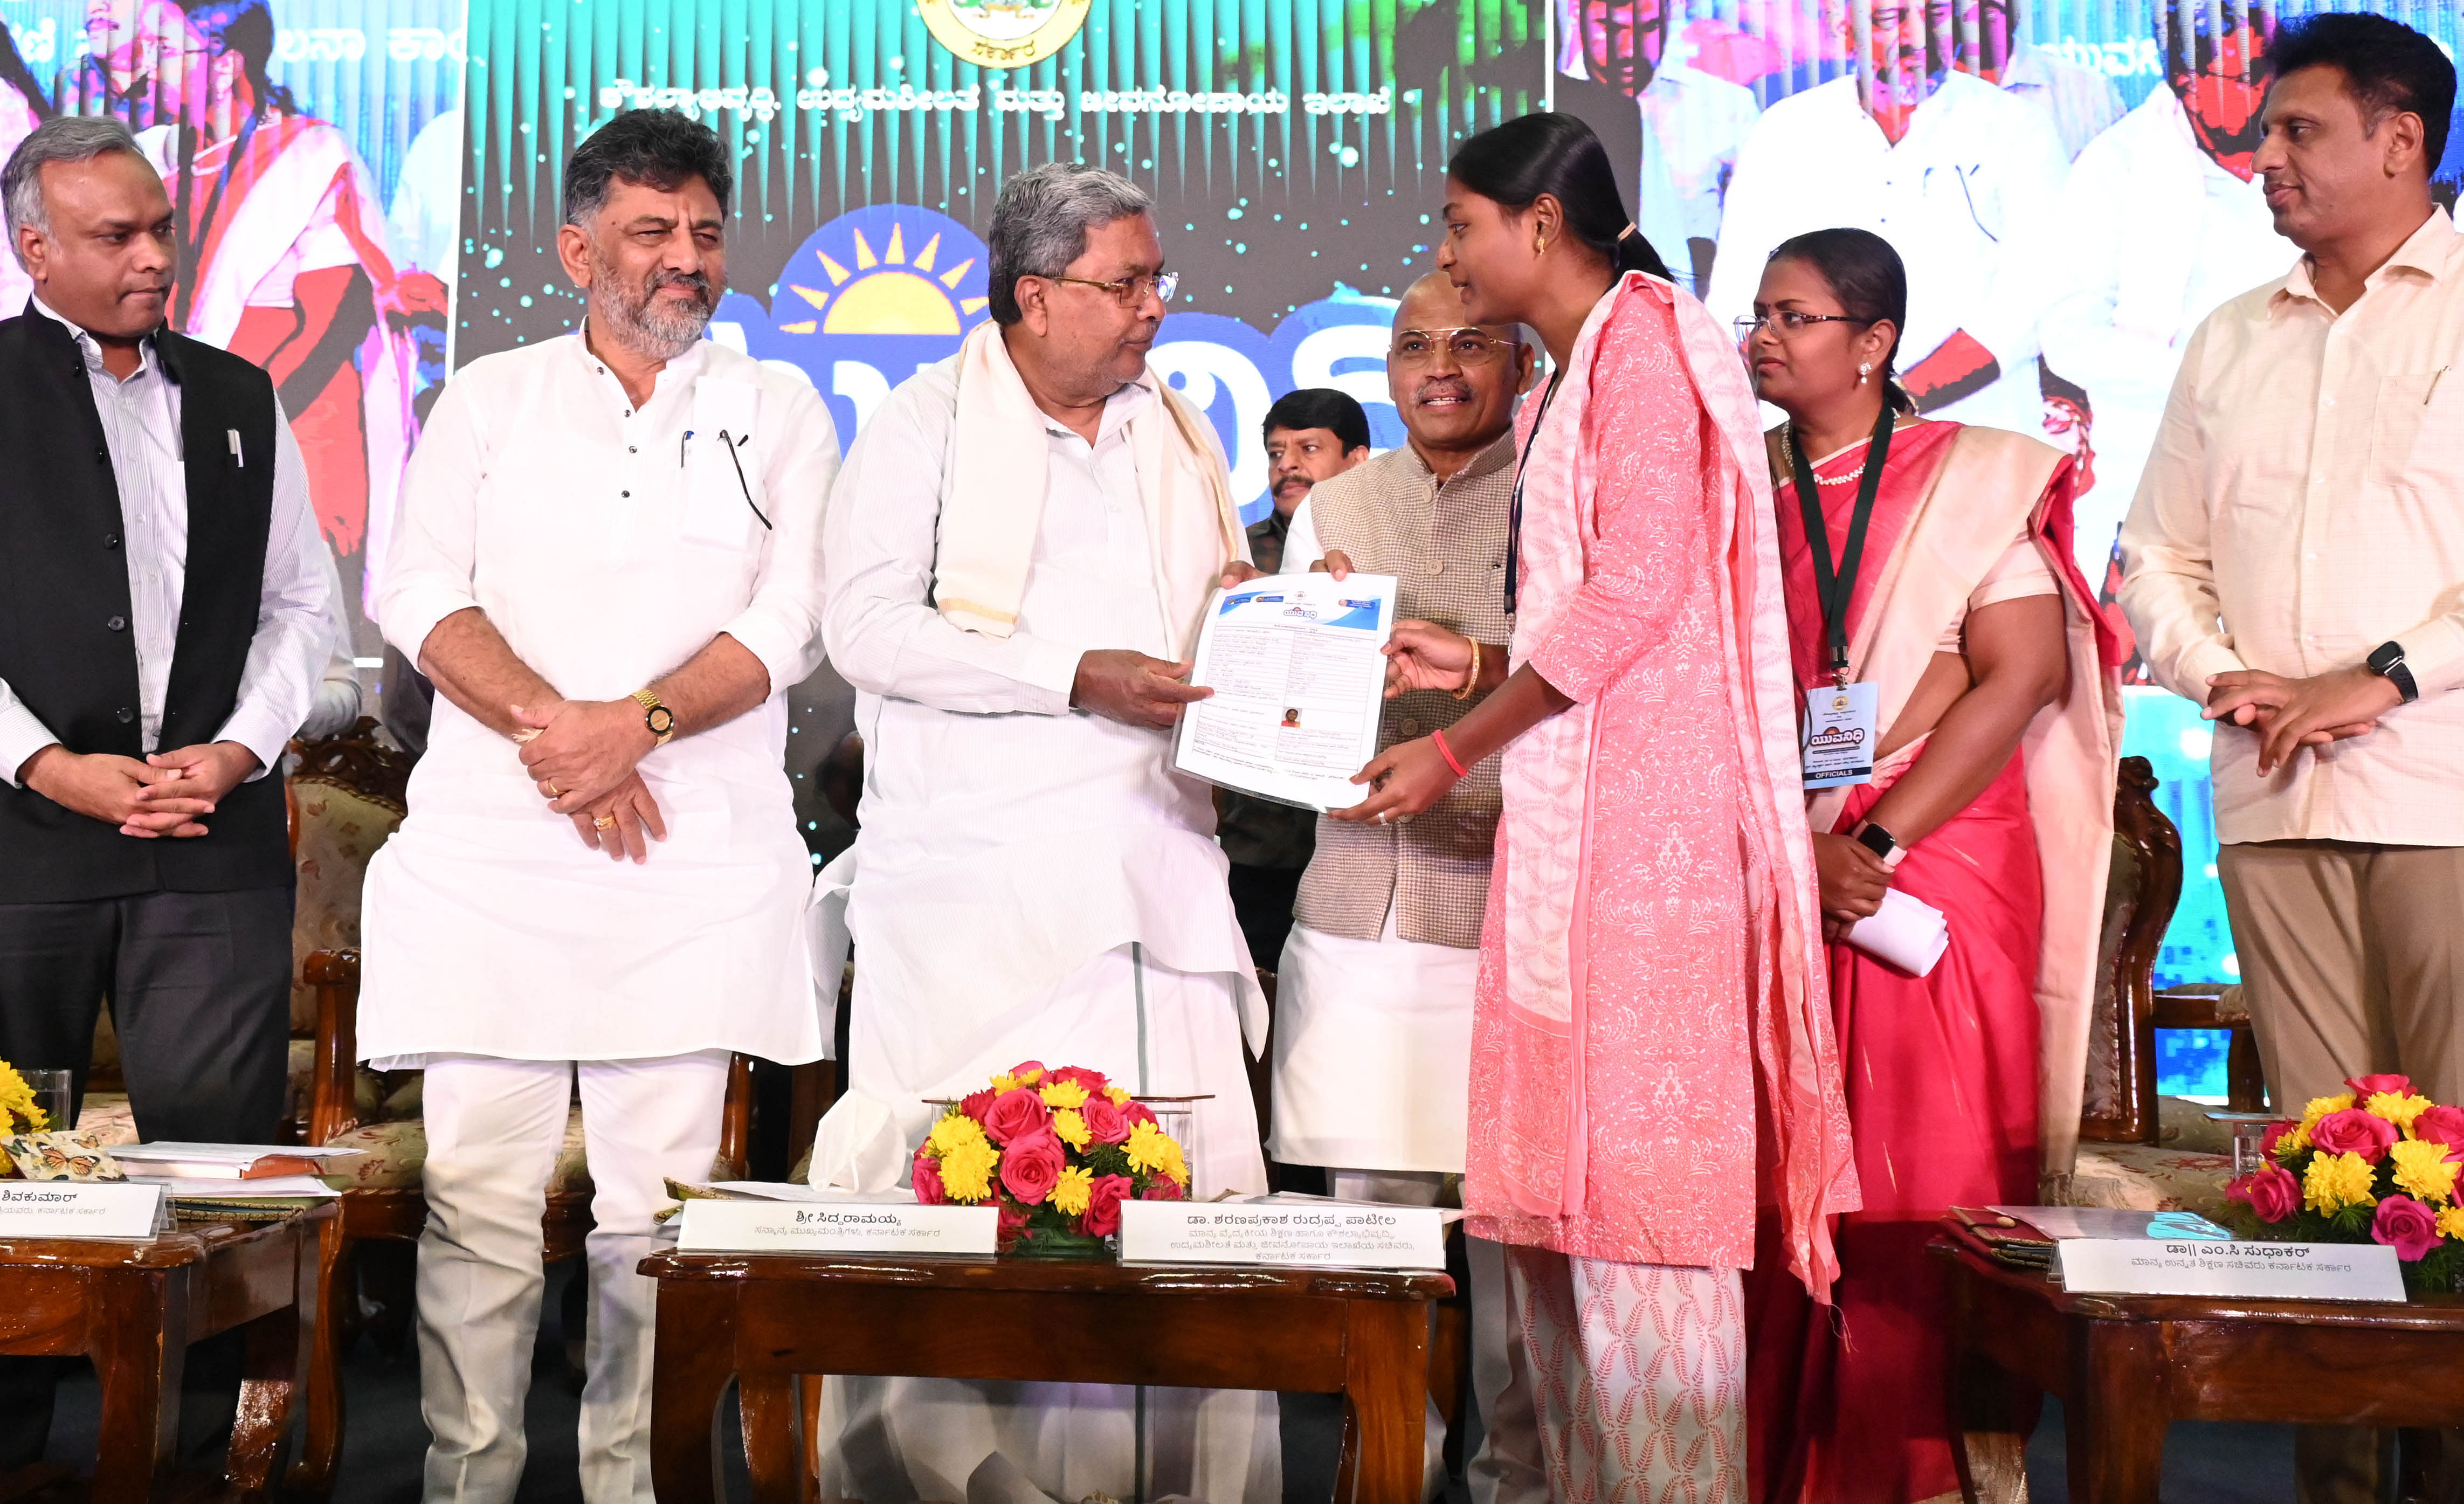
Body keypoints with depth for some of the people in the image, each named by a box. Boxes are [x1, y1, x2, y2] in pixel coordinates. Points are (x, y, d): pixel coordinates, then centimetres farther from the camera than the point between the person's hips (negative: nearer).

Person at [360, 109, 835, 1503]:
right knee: (477, 1188, -2)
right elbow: (422, 594, 3)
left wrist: (638, 723, -13)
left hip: (696, 855, 0)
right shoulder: (490, 398, 14)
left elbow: (788, 623, 1)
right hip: (493, 849, 1)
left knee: (660, 1198, 0)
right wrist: (551, 727, -12)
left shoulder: (778, 412, 13)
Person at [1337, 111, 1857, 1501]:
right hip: (1569, 810, 9)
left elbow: (1640, 586, -16)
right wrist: (1479, 664, 11)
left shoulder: (1646, 342, -6)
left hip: (1642, 799, -9)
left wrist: (1457, 752, -13)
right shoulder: (1567, 381, 21)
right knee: (1556, 1175, 7)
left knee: (1634, 1174, -7)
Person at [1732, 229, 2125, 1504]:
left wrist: (1877, 845, -13)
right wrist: (1799, 853, -10)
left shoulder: (1975, 479, 2)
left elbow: (2022, 680, -7)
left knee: (1925, 1176, -5)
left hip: (1936, 870, -3)